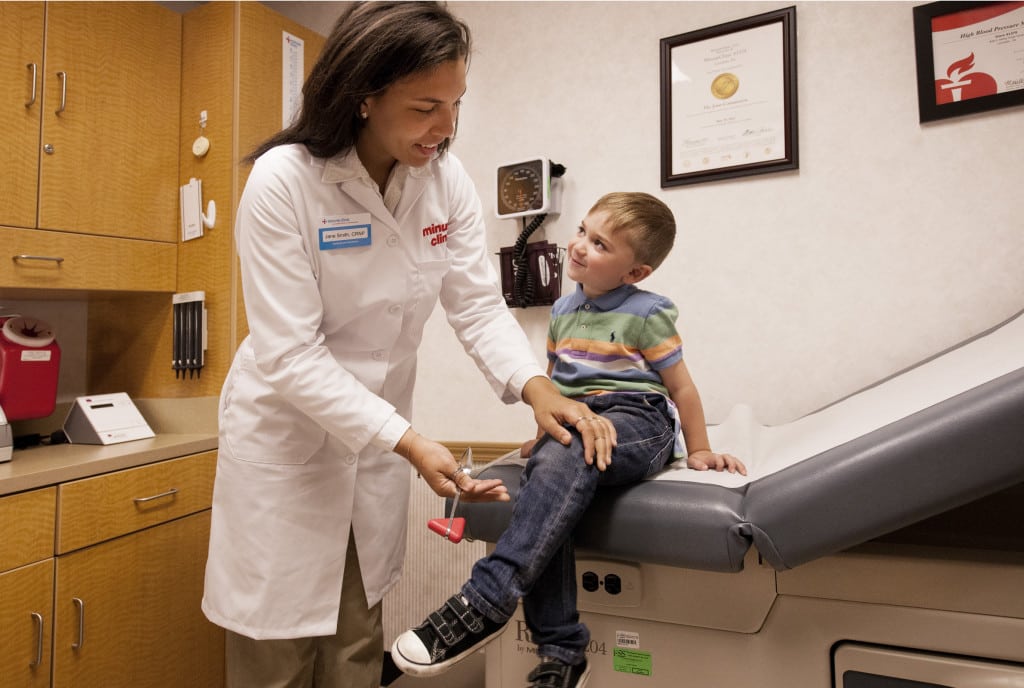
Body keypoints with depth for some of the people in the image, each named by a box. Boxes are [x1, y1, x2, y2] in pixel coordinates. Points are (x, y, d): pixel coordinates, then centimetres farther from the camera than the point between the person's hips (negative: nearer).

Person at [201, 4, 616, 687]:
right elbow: (290, 355, -23)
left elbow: (478, 304, -6)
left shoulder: (446, 179, -7)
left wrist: (535, 385, -24)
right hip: (285, 442, -3)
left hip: (380, 439, 4)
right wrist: (410, 442, -30)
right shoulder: (283, 182, -20)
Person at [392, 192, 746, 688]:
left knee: (564, 457, -36)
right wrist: (543, 433, 22)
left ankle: (487, 599, -34)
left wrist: (698, 451, 9)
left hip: (636, 420, -5)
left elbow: (681, 386, 4)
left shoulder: (646, 314, -2)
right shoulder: (563, 311, 16)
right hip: (573, 423, 6)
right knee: (544, 468, -26)